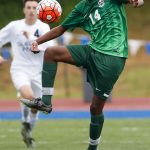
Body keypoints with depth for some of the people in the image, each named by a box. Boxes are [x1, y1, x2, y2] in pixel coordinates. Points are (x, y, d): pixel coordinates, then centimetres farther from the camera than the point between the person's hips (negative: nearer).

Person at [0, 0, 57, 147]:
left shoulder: (43, 27, -4)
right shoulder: (14, 26, -1)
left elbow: (49, 46, -19)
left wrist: (31, 38, -24)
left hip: (38, 72, 2)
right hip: (19, 69, -2)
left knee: (35, 107, 9)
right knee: (28, 96, -30)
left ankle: (28, 132, 34)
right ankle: (25, 123, -4)